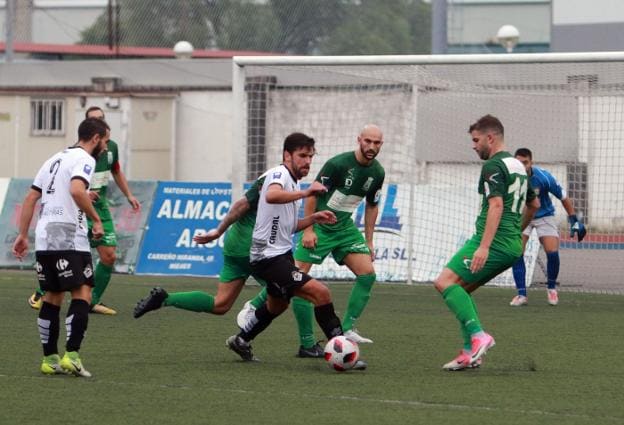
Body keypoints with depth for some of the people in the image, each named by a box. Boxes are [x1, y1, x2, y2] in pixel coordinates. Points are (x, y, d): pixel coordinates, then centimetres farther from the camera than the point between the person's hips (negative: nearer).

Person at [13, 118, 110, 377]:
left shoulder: (55, 159, 22)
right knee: (82, 294, -6)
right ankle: (71, 355, -15)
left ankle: (49, 359, 11)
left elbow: (30, 198, 19)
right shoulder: (84, 159, -4)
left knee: (52, 297, 12)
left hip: (44, 239, 8)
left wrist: (23, 235, 19)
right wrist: (96, 219, -13)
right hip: (68, 238, -8)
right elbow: (77, 190, -23)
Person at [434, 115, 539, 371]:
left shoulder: (493, 166, -9)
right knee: (460, 290, 15)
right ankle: (471, 352, 7)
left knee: (445, 282, -14)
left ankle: (478, 335, -27)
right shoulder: (518, 166, 20)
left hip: (494, 242, -10)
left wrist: (484, 246, -27)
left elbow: (496, 205, -21)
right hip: (512, 247, 10)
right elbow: (534, 205, 32)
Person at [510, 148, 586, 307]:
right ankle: (522, 295, -8)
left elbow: (564, 198, -13)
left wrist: (574, 220, -11)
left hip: (544, 216, -1)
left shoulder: (543, 177, -27)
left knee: (552, 252, -15)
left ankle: (552, 288, 11)